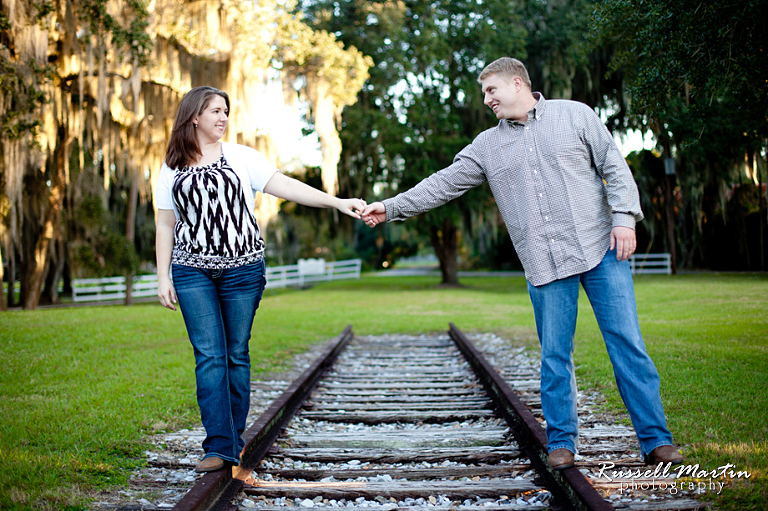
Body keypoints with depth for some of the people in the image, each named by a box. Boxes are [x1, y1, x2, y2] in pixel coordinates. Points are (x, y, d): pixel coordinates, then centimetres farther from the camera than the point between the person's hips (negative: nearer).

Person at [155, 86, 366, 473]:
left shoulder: (241, 157, 6)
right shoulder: (172, 170, 10)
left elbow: (285, 186, -3)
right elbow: (165, 226, 10)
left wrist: (338, 202, -13)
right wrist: (163, 278, 3)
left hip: (243, 268, 0)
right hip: (192, 271, 0)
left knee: (236, 354, 3)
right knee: (209, 355, -7)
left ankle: (234, 438, 16)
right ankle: (219, 446, -6)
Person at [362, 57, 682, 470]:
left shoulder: (574, 115, 7)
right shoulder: (486, 146, 12)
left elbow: (614, 167, 5)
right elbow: (444, 184, 11)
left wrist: (623, 218, -7)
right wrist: (391, 208, 5)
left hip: (600, 249, -2)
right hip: (544, 264, 2)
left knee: (627, 343, -3)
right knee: (554, 355, 3)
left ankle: (656, 440, 4)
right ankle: (561, 443, 16)